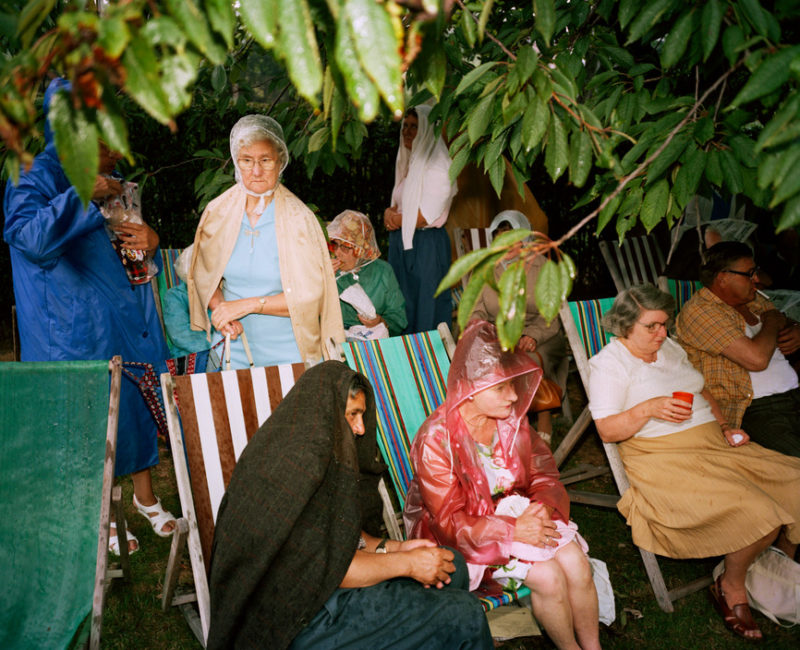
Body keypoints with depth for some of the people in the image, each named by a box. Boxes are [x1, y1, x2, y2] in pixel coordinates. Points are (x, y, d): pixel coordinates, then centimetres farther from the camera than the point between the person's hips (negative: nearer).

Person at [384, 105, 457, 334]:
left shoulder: (436, 166, -12)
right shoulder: (409, 163, 16)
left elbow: (428, 215, -18)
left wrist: (397, 220, -5)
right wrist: (389, 212, -2)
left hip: (426, 244, -9)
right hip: (402, 242, 9)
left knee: (424, 309, -3)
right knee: (402, 304, 12)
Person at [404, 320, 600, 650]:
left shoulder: (511, 420, -3)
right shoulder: (436, 440, -21)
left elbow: (543, 476, 3)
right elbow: (450, 523, -19)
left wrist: (543, 508, -20)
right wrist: (512, 531, -30)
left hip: (519, 516, 5)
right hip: (470, 539, -5)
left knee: (576, 563, -16)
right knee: (547, 576, -21)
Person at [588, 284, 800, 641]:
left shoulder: (669, 348, 17)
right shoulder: (609, 364, -7)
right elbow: (607, 429, -13)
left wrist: (725, 426, 9)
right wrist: (648, 408, -26)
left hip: (713, 442, 8)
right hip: (665, 460, -8)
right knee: (758, 512, -25)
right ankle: (732, 586, 1)